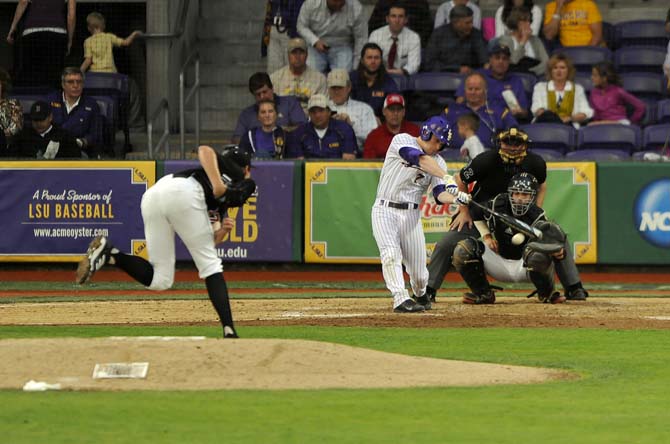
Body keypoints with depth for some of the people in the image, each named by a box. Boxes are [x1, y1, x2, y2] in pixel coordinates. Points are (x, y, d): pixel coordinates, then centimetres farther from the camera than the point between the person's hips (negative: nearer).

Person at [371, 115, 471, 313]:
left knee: (418, 268, 1)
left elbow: (440, 194, -5)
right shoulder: (402, 141, -6)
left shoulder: (438, 162, 8)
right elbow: (421, 159, -25)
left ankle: (421, 296, 30)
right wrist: (446, 177, -37)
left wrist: (455, 197, -28)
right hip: (385, 210, -4)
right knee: (391, 253, -25)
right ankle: (401, 299, -27)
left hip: (411, 215, 4)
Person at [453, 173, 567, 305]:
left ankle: (546, 294, -8)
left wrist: (559, 254, -45)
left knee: (538, 254, -40)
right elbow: (475, 213, 11)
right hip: (500, 262, 3)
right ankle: (483, 293, 0)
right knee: (463, 249, -19)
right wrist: (486, 236, 0)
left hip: (524, 266, -3)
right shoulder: (497, 205, -11)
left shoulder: (537, 218, -19)